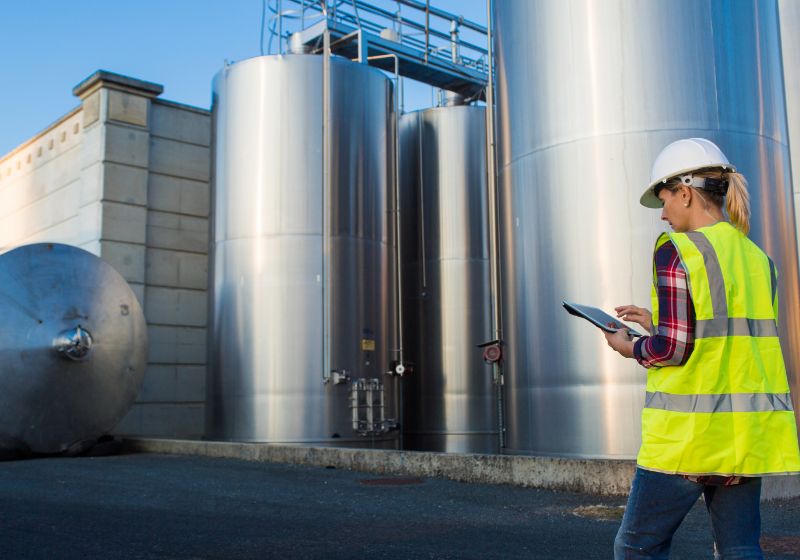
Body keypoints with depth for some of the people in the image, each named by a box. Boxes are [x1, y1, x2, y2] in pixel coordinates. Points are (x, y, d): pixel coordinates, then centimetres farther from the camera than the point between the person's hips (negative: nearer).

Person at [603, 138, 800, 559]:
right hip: (747, 435, 7)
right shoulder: (757, 258, 11)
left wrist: (630, 347, 5)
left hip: (689, 432, -7)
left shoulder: (676, 251, -11)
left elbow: (675, 348, -15)